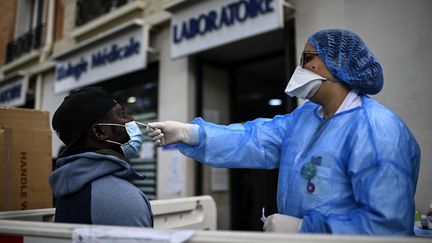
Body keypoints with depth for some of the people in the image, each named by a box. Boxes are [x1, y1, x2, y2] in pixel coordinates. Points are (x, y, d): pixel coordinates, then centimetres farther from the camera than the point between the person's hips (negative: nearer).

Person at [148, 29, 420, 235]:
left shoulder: (377, 131, -17)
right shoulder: (303, 116, 10)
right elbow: (254, 139, -3)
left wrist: (303, 227, -19)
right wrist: (189, 133, -14)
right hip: (297, 233, 6)